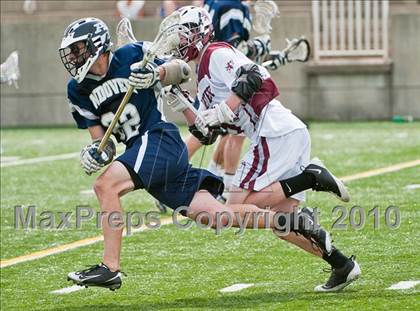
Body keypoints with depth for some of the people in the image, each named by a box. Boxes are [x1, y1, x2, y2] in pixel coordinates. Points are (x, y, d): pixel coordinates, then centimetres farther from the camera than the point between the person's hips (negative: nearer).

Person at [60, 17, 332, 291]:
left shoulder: (131, 56, -3)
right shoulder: (79, 91, 13)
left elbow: (182, 70, 5)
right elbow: (100, 138, 13)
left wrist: (157, 73, -16)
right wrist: (97, 152, -10)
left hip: (159, 138, -7)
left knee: (105, 185, -25)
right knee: (216, 215, 1)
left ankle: (110, 268, -26)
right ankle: (294, 222, 9)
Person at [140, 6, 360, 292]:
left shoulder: (216, 54, -1)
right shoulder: (204, 77, 28)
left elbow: (251, 79, -18)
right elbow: (205, 133, 25)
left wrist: (220, 112, -20)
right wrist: (179, 104, 19)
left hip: (276, 132, -10)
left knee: (239, 206, -13)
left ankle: (310, 178, -14)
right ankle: (342, 265, 5)